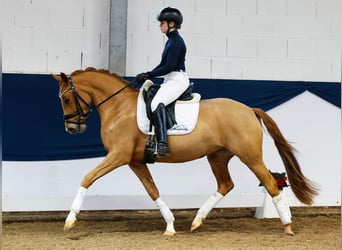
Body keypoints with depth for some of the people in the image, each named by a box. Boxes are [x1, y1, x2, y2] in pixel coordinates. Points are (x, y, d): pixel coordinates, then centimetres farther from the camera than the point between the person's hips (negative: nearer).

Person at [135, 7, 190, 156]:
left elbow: (169, 67, -19)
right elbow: (163, 64, 21)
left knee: (157, 104, -32)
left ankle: (162, 144, -42)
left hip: (177, 80, -11)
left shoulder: (176, 42, -13)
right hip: (169, 80, 11)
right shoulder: (170, 41, 17)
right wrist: (147, 75, 8)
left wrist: (148, 75, -15)